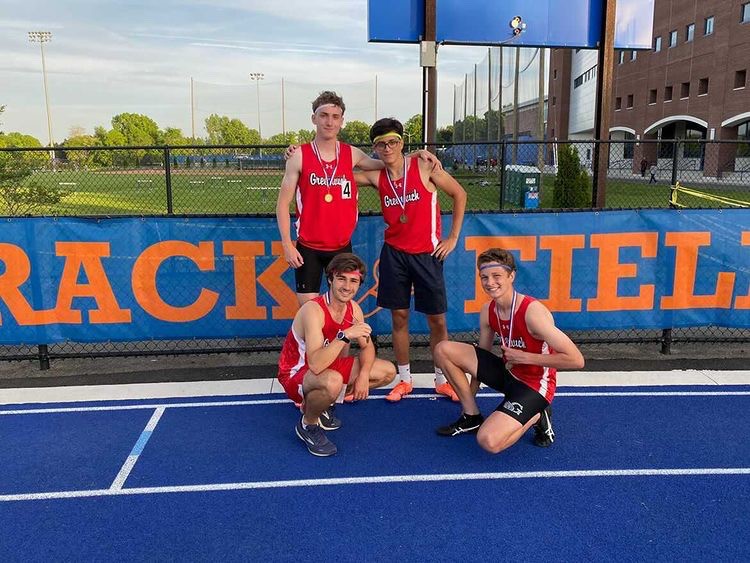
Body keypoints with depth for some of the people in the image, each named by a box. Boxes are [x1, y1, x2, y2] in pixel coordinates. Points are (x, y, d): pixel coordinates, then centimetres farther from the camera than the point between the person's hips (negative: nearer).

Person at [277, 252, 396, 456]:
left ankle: (322, 405, 13)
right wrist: (345, 335, -45)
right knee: (333, 382, -42)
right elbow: (316, 365, -40)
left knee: (388, 372, 5)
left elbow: (367, 346, 5)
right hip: (295, 374, -8)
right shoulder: (313, 310, -30)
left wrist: (363, 374, -13)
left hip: (329, 366, 8)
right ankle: (307, 425, -8)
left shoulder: (353, 309, -6)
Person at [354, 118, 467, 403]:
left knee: (437, 320, 5)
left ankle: (442, 380, 22)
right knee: (399, 317, 7)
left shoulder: (424, 166, -9)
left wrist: (453, 237, -1)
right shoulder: (376, 177, -2)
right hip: (394, 254, 2)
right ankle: (404, 380, 23)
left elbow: (459, 194, -1)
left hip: (427, 254, -2)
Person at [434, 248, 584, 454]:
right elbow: (481, 357, 11)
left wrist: (524, 357, -22)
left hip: (533, 386, -7)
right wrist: (469, 396, 13)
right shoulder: (487, 311, -3)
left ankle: (536, 417, 3)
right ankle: (472, 416, 10)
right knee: (443, 350, -5)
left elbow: (576, 360, -27)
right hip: (508, 373, 7)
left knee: (489, 441, -27)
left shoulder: (532, 312, -26)